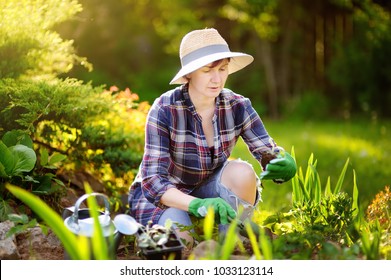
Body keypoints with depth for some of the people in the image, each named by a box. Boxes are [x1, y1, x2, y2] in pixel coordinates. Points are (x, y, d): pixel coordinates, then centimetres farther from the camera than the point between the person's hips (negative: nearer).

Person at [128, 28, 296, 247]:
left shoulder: (237, 107, -14)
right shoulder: (165, 109, -25)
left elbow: (269, 151, -16)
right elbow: (152, 180, -30)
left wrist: (283, 163, -42)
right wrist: (197, 205, -48)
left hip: (208, 190, 3)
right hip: (164, 195, -3)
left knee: (242, 171, -27)